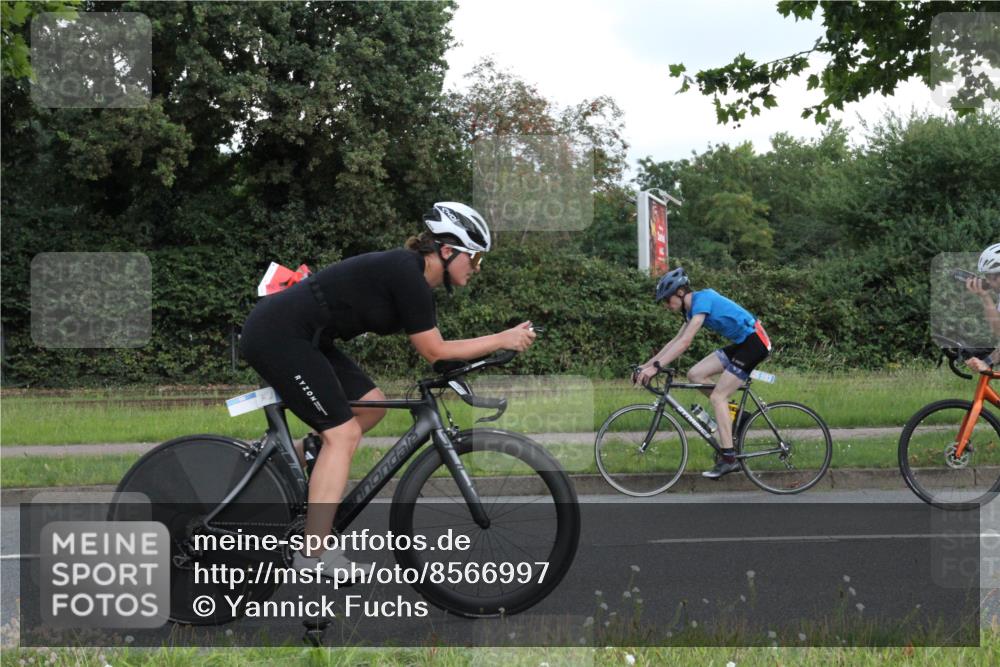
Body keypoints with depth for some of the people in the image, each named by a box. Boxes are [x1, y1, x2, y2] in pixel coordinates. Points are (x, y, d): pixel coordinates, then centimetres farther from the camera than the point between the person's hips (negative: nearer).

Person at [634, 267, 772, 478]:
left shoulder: (702, 300, -18)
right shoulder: (693, 308, 12)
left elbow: (685, 342, -26)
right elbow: (676, 341, 17)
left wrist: (655, 367, -29)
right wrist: (647, 365, 12)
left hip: (754, 342, -9)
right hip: (741, 343, 9)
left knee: (717, 396, -11)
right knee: (695, 374, 3)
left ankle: (728, 458, -11)